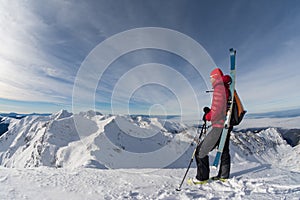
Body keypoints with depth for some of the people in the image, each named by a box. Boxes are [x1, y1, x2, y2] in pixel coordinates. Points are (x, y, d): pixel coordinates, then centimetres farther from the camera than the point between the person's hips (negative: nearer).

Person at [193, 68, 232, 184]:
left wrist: (207, 117, -6)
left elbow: (217, 110, -22)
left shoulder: (219, 88, -16)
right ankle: (224, 175, 39)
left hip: (219, 127, -11)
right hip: (227, 125, 11)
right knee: (224, 151, 23)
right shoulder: (227, 89, 14)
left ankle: (202, 177, 8)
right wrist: (209, 111, 8)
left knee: (201, 151, -3)